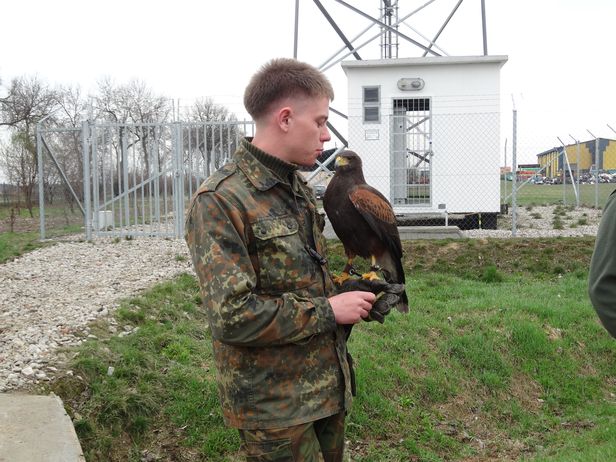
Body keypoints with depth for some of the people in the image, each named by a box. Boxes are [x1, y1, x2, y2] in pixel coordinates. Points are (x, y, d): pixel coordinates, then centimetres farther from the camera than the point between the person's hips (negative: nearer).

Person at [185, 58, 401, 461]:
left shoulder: (299, 188, 9)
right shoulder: (220, 201, -19)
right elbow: (233, 315, -25)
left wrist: (347, 300, 3)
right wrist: (327, 311, -18)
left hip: (328, 384, 8)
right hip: (273, 401, -8)